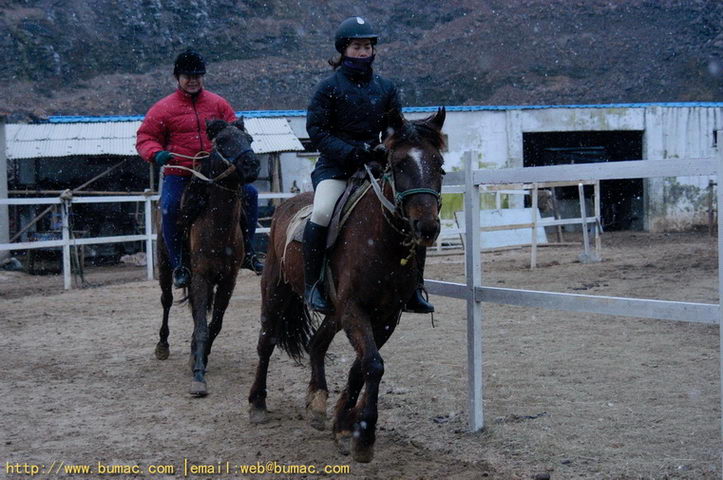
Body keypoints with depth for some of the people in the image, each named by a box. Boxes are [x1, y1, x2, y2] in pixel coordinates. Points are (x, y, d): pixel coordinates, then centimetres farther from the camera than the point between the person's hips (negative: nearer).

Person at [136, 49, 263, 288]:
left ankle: (246, 251, 4)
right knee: (170, 206, -29)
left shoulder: (218, 104, 11)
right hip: (179, 175, -3)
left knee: (249, 192, -11)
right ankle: (178, 265, -16)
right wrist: (156, 154, -18)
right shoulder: (163, 109, 2)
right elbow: (144, 138, 3)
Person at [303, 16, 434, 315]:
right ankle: (313, 285, -17)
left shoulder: (385, 88, 11)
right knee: (322, 213, -31)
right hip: (334, 166, -4)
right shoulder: (330, 87, -2)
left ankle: (414, 288, 1)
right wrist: (347, 152, -20)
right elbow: (315, 128, -6)